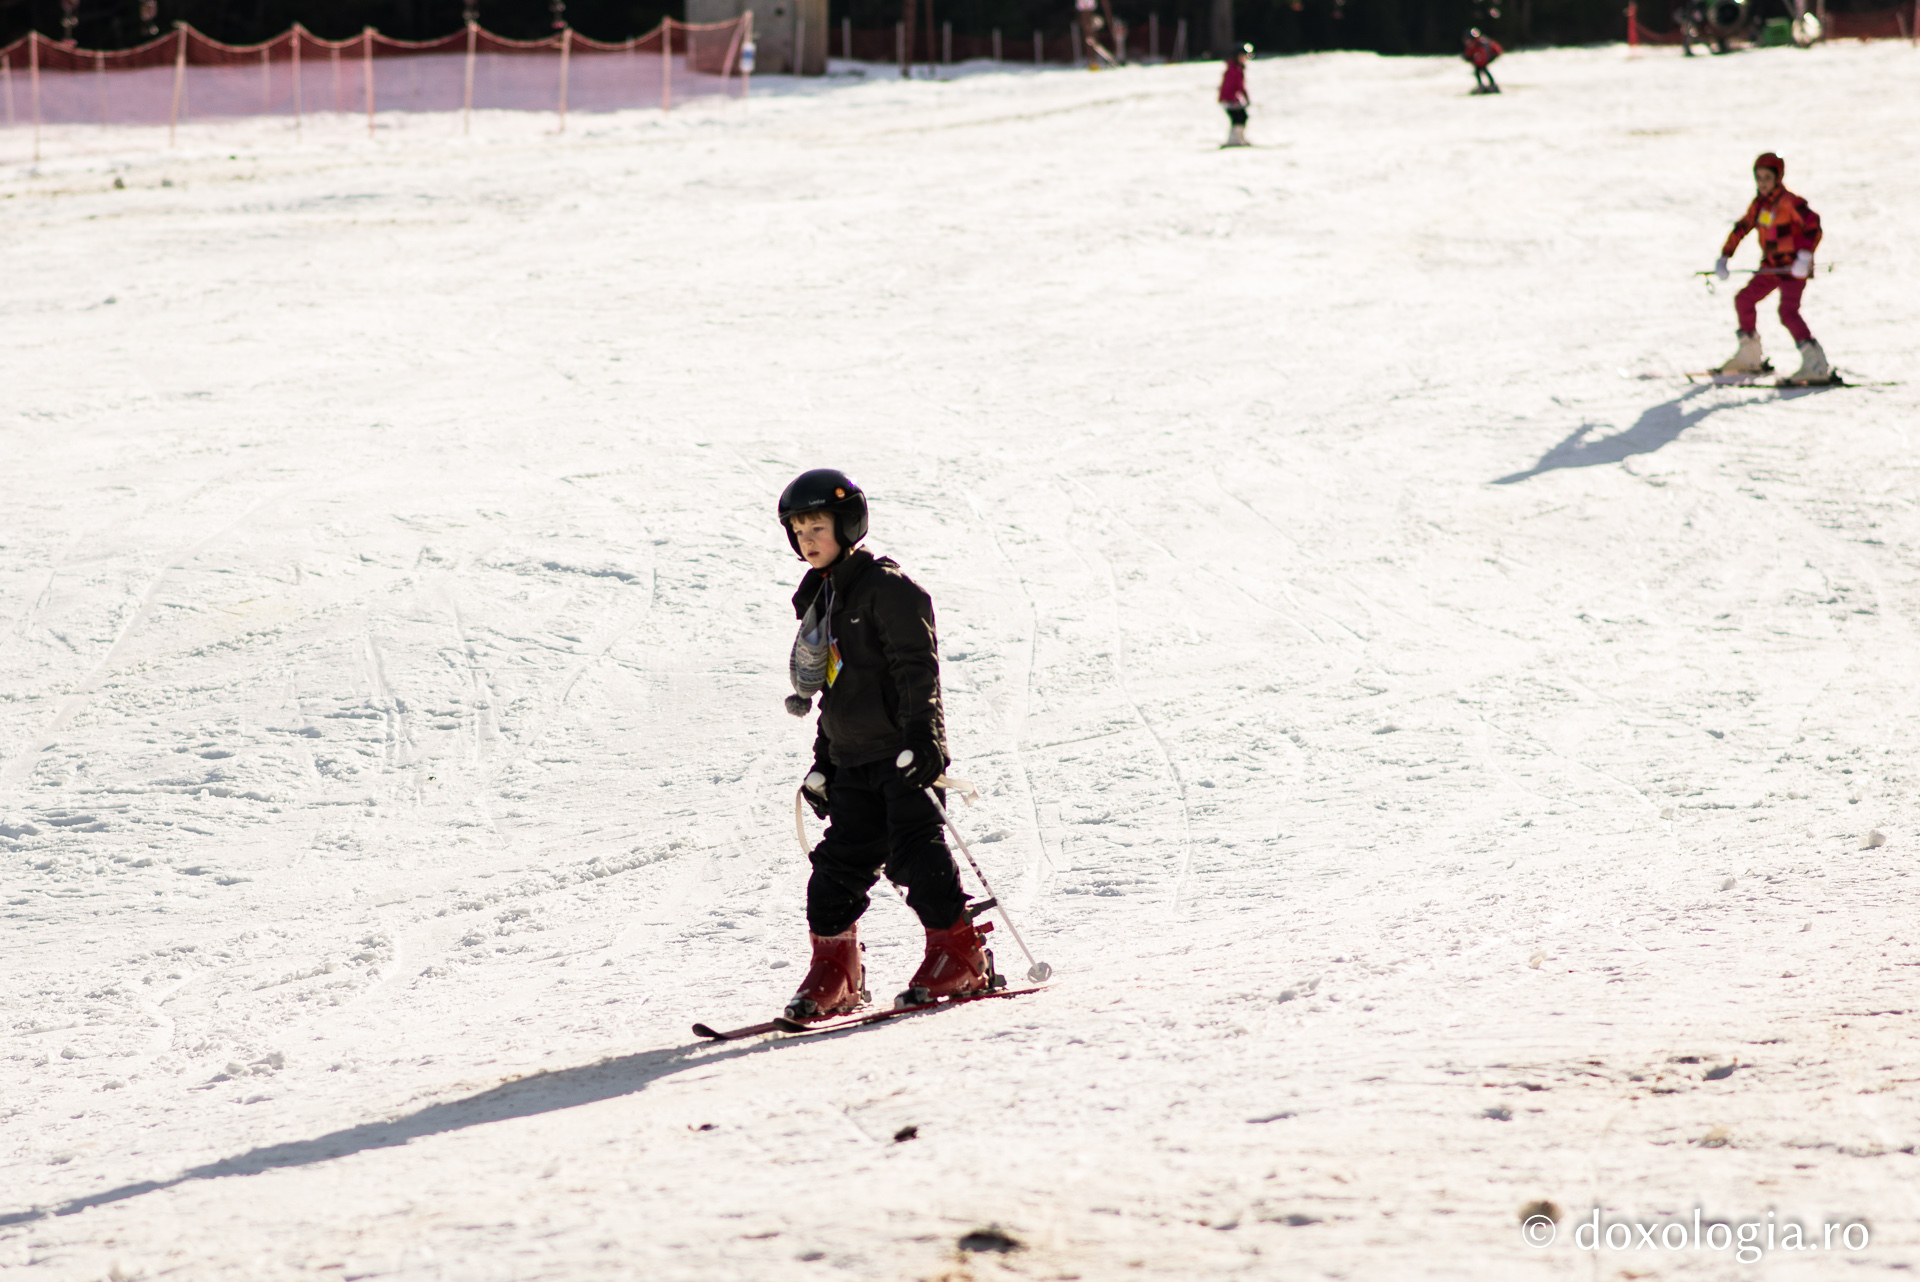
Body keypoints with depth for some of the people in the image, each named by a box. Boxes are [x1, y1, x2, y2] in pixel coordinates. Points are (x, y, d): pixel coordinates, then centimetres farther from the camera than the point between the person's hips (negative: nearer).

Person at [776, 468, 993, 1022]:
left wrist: (921, 738, -23)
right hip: (853, 759, 8)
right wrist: (823, 763, 22)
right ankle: (835, 973, 7)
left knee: (913, 848, -12)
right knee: (841, 860, 3)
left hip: (902, 751, -8)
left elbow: (917, 668, -15)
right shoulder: (822, 598, 18)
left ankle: (960, 955, -5)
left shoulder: (886, 588, -8)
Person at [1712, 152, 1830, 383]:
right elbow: (1740, 229, 15)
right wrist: (1723, 258, 9)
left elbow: (1813, 225, -25)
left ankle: (1817, 366, -26)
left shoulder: (1790, 202, -16)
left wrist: (1804, 256, -36)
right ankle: (1750, 357, 28)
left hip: (1794, 267, -9)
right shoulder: (1759, 204, 8)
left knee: (1788, 312, -22)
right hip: (1771, 267, 9)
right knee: (1743, 299, 12)